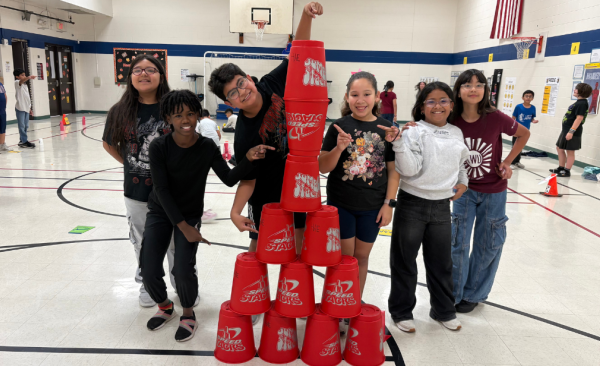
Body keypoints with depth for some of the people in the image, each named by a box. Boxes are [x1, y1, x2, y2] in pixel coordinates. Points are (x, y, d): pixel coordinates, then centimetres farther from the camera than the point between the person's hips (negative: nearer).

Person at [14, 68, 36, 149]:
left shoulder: (25, 84, 17)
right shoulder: (17, 82, -8)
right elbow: (21, 81, -33)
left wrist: (29, 107, 22)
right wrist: (29, 77, -53)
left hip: (26, 108, 8)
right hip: (20, 108, -8)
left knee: (26, 126, 12)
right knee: (22, 126, -5)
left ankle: (22, 141, 21)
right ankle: (24, 141, -3)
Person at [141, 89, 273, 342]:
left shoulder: (207, 147, -11)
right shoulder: (159, 147, -16)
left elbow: (229, 179, -11)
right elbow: (161, 189, -17)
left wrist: (249, 159, -29)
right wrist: (183, 226, -19)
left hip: (190, 214, 0)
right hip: (161, 211, 1)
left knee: (183, 271, -16)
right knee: (149, 271, -7)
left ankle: (188, 313, 16)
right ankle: (165, 306, 27)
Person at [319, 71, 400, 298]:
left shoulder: (386, 128, -2)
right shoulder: (339, 126, -6)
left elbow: (393, 169, 1)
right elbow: (323, 168, -6)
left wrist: (389, 203, -3)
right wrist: (338, 148, -23)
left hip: (372, 207, 2)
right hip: (341, 204, -1)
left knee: (361, 256, 15)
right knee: (344, 257, 7)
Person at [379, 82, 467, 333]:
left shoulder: (457, 133, 7)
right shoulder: (415, 132, -10)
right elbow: (409, 169, -18)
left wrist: (463, 182, 10)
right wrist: (398, 143, -29)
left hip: (442, 206, 5)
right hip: (412, 204, -4)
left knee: (441, 263, 17)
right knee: (404, 261, 8)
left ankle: (444, 310, 37)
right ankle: (402, 311, 26)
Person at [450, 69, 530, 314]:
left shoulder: (496, 118, -16)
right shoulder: (452, 121, -13)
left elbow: (524, 134, 1)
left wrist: (508, 162, -6)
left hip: (493, 191, 0)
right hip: (464, 190, 1)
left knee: (487, 246, 9)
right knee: (458, 244, 4)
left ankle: (473, 294, 28)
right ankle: (453, 294, 22)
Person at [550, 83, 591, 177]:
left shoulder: (582, 104, -16)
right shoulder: (578, 102, 14)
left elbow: (579, 118, -23)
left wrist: (571, 131, -26)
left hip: (572, 132, -10)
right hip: (566, 130, 10)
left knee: (570, 151, -2)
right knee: (559, 148, 18)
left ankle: (567, 171, 6)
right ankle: (561, 168, 28)